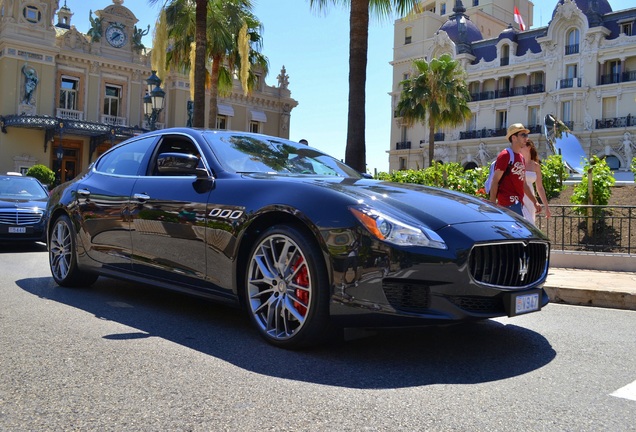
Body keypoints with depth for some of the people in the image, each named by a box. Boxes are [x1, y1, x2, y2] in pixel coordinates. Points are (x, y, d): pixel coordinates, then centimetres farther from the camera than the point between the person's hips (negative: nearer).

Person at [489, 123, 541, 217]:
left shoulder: (521, 158, 20)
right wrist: (493, 205, -17)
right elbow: (495, 181, -11)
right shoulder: (505, 155, -7)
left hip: (518, 202, 9)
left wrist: (535, 202, 22)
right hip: (509, 201, -9)